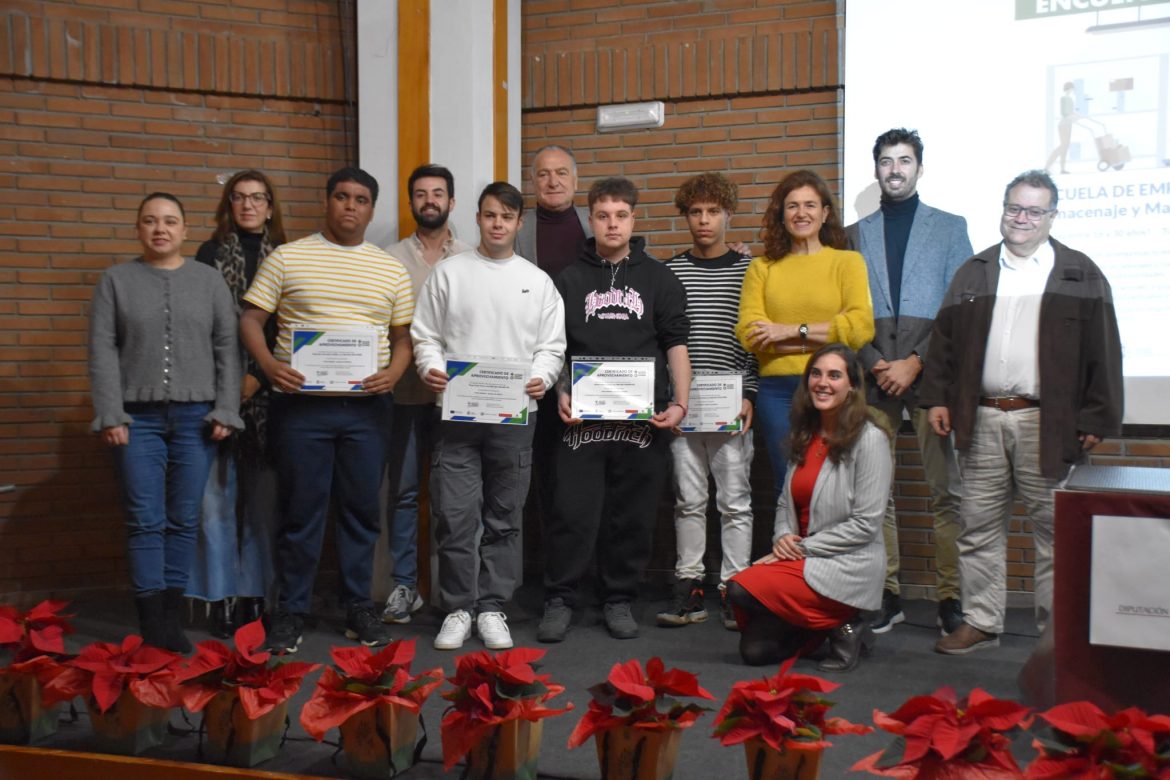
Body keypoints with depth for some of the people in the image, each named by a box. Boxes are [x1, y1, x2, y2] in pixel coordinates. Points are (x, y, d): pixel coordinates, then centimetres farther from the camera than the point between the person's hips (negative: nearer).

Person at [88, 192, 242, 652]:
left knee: (184, 521, 4)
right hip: (137, 418, -1)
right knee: (145, 522, -2)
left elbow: (227, 348, 5)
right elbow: (102, 352, 1)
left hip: (197, 417, 1)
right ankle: (152, 623, 3)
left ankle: (171, 616, 13)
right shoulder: (116, 280, 6)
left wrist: (226, 411, -2)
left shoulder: (209, 280, 8)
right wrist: (110, 415, -7)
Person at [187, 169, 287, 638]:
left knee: (264, 501, 3)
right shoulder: (211, 254, 7)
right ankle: (222, 599, 4)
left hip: (266, 393, 2)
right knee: (216, 498, -4)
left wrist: (257, 378, -6)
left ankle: (256, 596, 12)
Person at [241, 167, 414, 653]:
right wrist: (268, 364, -16)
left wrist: (393, 372, -8)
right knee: (301, 509, 3)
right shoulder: (287, 258, 4)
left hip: (366, 407, 2)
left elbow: (403, 334, 12)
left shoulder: (390, 270, 11)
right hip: (301, 402, -2)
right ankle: (291, 609, 15)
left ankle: (358, 606, 21)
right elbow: (250, 319, 2)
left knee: (362, 509, 8)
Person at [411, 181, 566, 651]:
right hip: (457, 414, -1)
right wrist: (430, 367, -13)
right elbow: (425, 335, 7)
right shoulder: (448, 274, 7)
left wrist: (541, 378, -12)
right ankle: (458, 608, 11)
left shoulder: (538, 281, 9)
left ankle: (492, 608, 18)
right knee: (455, 516, -2)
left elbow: (552, 346, 7)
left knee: (504, 519, 7)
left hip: (514, 416, 1)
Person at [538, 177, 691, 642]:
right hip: (584, 418, 0)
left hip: (645, 418, 0)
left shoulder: (659, 278, 10)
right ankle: (559, 600, 8)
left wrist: (679, 403, -6)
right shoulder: (570, 280, 11)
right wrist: (561, 396, -4)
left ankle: (619, 600, 18)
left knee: (633, 516, 5)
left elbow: (676, 344, 5)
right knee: (573, 512, -3)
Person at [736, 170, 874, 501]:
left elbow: (860, 327, -9)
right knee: (787, 486, 7)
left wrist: (792, 330, -9)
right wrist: (824, 336, -9)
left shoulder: (847, 262, 6)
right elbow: (749, 333, -4)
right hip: (777, 390, 1)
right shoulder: (762, 267, 10)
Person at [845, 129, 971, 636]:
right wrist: (875, 364, -5)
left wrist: (916, 362, -8)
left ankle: (951, 597, 2)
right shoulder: (856, 234, 16)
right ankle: (887, 594, 9)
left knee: (945, 489, -4)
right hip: (875, 375, 2)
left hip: (930, 372, -2)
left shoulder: (950, 228, 12)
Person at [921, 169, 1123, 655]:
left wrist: (1097, 419, -6)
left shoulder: (1080, 275, 3)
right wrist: (937, 397, 3)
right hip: (981, 419, 3)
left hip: (1048, 423, -3)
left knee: (1054, 530, 2)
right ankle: (981, 622, 17)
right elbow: (944, 338, 12)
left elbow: (1103, 353, -1)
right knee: (979, 525, 7)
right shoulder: (974, 273, 13)